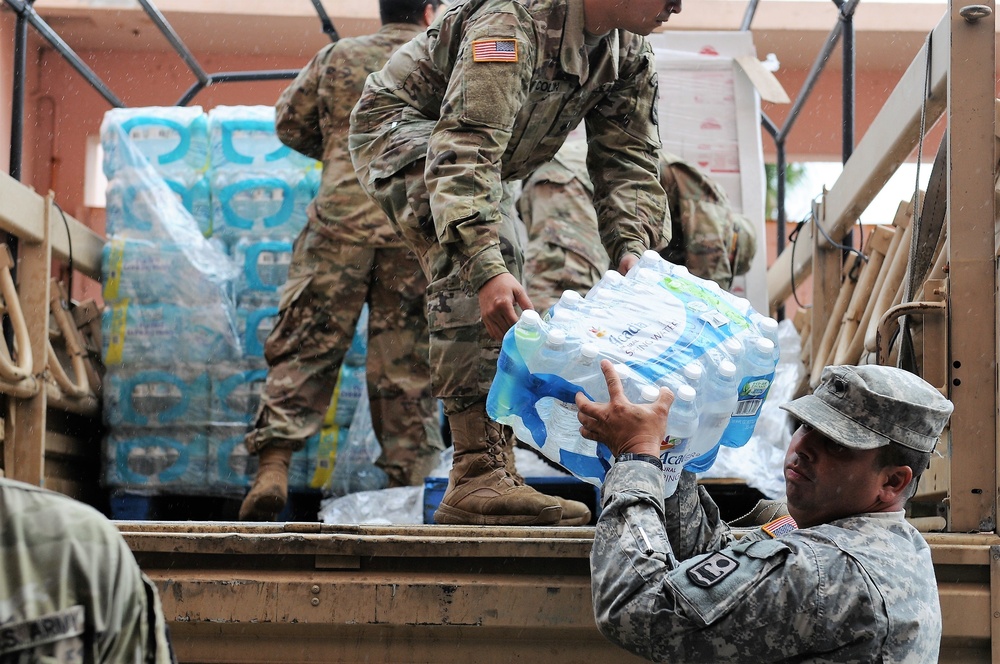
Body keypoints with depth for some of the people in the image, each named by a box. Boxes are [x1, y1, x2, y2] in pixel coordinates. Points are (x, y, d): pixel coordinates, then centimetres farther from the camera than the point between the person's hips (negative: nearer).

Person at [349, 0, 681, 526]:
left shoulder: (629, 51, -10)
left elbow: (627, 160, -7)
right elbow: (463, 152, -43)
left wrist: (632, 248, -25)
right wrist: (487, 266, -53)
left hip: (488, 160, 10)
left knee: (503, 314, 5)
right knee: (474, 270, -30)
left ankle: (495, 474, 11)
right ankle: (477, 477, -34)